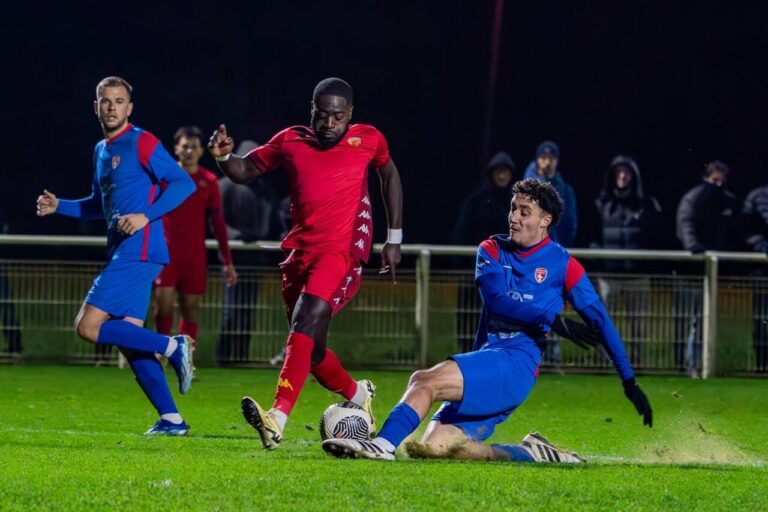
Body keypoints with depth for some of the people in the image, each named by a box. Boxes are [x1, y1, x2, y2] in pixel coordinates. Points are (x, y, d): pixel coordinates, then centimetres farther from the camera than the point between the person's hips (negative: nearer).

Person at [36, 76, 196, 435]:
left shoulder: (142, 144, -8)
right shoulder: (101, 151, 19)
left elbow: (184, 183, -14)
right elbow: (98, 206, 31)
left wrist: (147, 216, -23)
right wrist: (58, 206, 16)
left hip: (138, 251, -9)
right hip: (121, 254, 9)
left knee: (88, 327, -14)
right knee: (128, 341, 5)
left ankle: (173, 347, -8)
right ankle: (171, 419, 7)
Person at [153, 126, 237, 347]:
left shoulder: (209, 181, 3)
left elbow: (218, 223, 8)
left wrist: (227, 262, 6)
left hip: (195, 257, 1)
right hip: (166, 253, -1)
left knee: (190, 310, 1)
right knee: (163, 306, -10)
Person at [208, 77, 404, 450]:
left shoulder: (368, 140, 5)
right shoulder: (290, 142, 9)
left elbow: (389, 175, 22)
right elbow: (245, 171, 18)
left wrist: (394, 238, 20)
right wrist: (224, 157, -5)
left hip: (342, 253, -5)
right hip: (300, 253, 5)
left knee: (308, 320, -28)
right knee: (311, 350, 10)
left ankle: (278, 418, -41)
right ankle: (358, 395, 41)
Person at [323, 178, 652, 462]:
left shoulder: (562, 264, 7)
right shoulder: (492, 250, 17)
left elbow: (599, 321, 9)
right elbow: (496, 296, -2)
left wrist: (629, 382, 7)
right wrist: (552, 320, -12)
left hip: (516, 362, -6)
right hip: (483, 371, 6)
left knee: (424, 381, -26)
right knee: (435, 446, -10)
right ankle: (532, 454, 1)